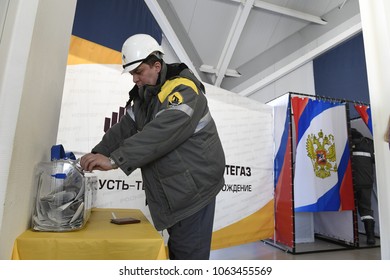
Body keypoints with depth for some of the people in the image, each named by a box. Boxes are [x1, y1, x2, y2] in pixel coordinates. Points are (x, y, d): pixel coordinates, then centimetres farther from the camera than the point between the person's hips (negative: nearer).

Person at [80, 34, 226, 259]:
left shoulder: (184, 90, -19)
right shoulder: (143, 96, 10)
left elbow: (160, 134, -31)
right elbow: (124, 129, 6)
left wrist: (114, 159, -31)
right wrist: (98, 154, -7)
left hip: (194, 188, -8)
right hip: (170, 192, 8)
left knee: (189, 254, 1)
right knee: (176, 249, 21)